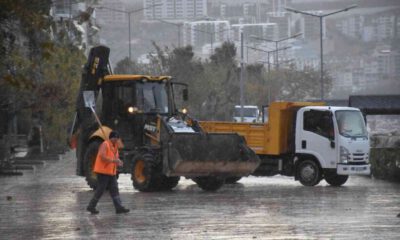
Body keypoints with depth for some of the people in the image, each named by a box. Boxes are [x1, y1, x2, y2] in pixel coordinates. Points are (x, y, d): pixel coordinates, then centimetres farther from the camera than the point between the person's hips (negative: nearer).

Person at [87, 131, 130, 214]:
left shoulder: (114, 146, 14)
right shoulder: (105, 145, -14)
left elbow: (116, 156, 23)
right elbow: (102, 156, -26)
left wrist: (118, 161, 0)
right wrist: (113, 160, -28)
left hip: (111, 172, 9)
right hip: (103, 171, -9)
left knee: (114, 189, 4)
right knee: (100, 189, -4)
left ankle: (119, 207, 1)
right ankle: (91, 207, 6)